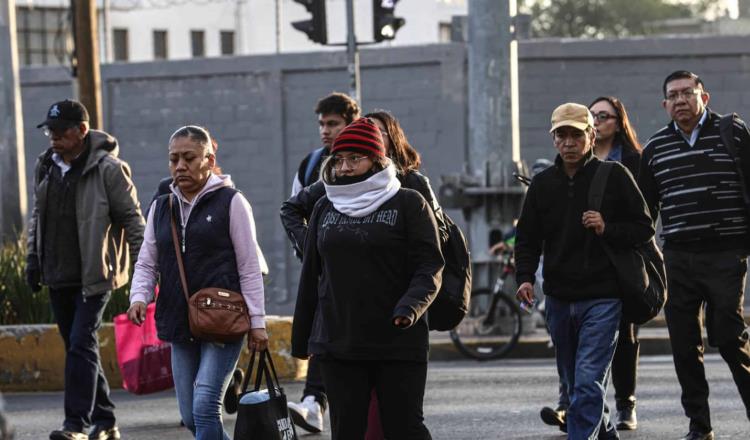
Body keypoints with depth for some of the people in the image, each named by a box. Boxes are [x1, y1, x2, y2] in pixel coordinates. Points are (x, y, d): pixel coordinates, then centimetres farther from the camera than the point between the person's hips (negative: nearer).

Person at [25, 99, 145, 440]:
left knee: (81, 345, -14)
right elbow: (37, 216, 21)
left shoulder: (107, 169, -10)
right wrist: (33, 259, 15)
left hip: (94, 276, -7)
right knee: (78, 348, 11)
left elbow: (131, 219, -8)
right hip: (58, 277, 7)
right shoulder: (45, 166, 10)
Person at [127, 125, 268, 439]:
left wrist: (257, 322, -5)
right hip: (180, 325, 6)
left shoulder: (231, 202, -2)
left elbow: (249, 268, -2)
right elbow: (147, 263, 15)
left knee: (205, 408, -16)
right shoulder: (161, 208, 12)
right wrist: (139, 297, -6)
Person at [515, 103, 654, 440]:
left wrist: (607, 230, -17)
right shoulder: (543, 184, 8)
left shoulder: (614, 177, -3)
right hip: (559, 298, 5)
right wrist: (525, 277, -3)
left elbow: (644, 228, 0)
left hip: (602, 298, -5)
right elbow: (527, 238, 13)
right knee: (574, 383, 14)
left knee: (588, 381, -15)